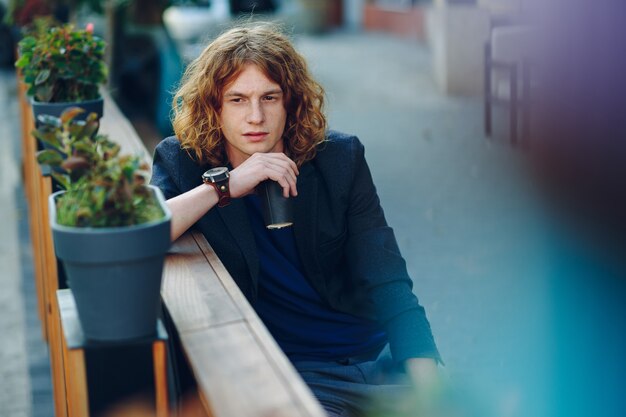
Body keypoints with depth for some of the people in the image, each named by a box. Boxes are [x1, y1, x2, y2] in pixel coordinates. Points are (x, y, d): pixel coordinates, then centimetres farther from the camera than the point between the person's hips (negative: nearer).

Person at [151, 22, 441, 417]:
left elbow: (388, 285, -3)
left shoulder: (338, 158, 2)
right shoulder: (182, 162, -2)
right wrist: (223, 186, -22)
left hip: (379, 360, 2)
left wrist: (427, 384, -16)